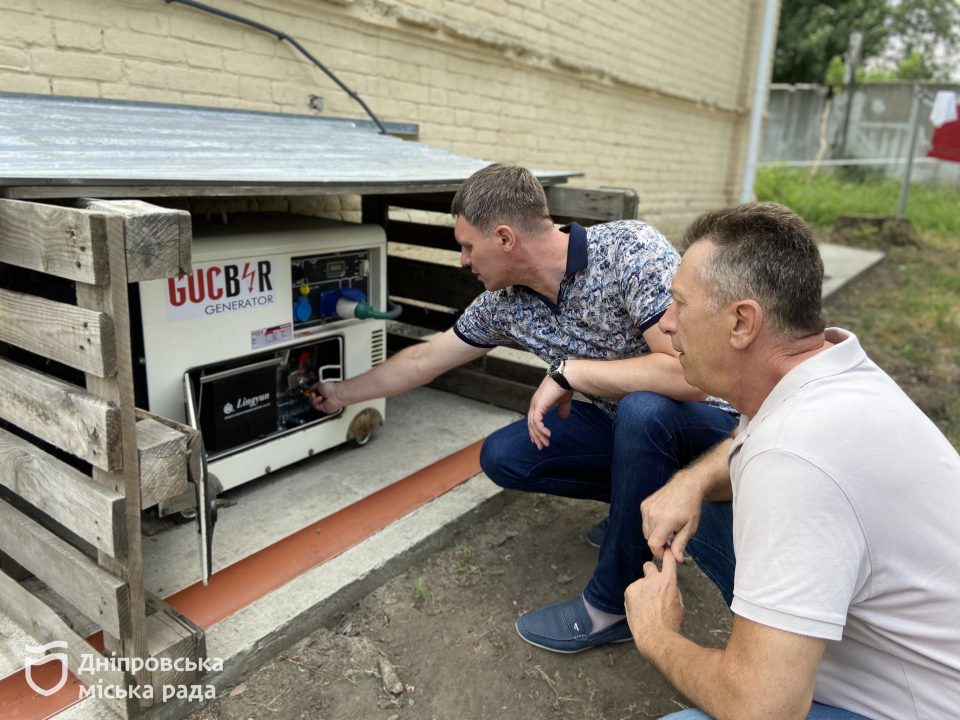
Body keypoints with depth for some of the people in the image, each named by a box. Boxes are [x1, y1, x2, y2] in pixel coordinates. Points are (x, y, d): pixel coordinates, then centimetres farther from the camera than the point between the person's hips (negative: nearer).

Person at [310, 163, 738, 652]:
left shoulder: (630, 250, -27)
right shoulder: (505, 304, -7)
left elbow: (691, 372, -37)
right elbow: (423, 361, 6)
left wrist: (566, 370, -31)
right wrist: (343, 394, 14)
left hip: (704, 420, -6)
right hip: (620, 422, 6)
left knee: (641, 410, -38)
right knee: (502, 458, -6)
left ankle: (613, 606, -18)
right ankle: (643, 499, 9)